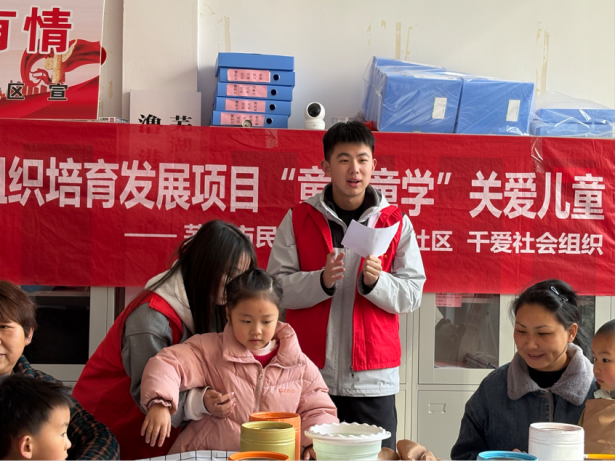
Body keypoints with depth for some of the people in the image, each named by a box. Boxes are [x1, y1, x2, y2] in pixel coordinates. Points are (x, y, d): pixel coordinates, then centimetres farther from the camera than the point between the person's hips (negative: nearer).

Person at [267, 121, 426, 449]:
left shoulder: (396, 223, 5)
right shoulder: (297, 220, 4)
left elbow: (412, 295, 2)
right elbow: (276, 288, -2)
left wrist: (375, 281, -17)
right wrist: (321, 281, -18)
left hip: (373, 380, 0)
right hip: (310, 375, 0)